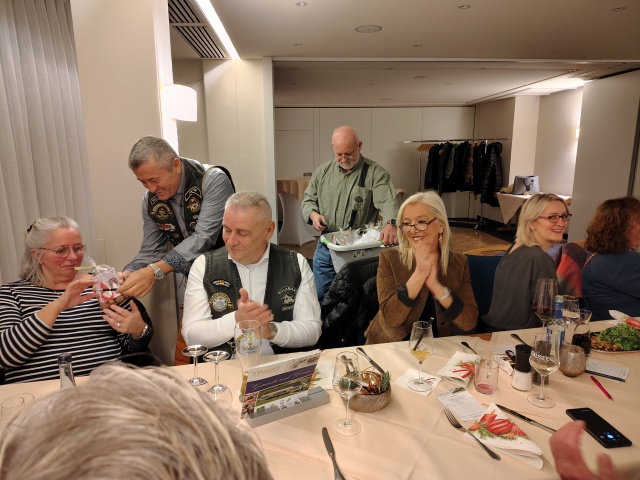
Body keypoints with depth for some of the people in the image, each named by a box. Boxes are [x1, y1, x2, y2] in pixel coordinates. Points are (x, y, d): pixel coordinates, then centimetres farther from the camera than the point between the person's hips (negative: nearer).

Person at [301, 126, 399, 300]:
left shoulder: (375, 173, -8)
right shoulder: (323, 171, 6)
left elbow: (387, 202, -21)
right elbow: (308, 200, 13)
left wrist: (390, 224, -43)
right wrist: (313, 214, -10)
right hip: (326, 247, 4)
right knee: (320, 297, 14)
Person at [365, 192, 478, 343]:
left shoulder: (458, 262, 0)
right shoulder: (389, 258, -6)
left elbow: (469, 322, -8)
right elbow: (390, 318, -15)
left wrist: (435, 285, -19)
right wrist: (419, 274, -21)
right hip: (392, 346, -2)